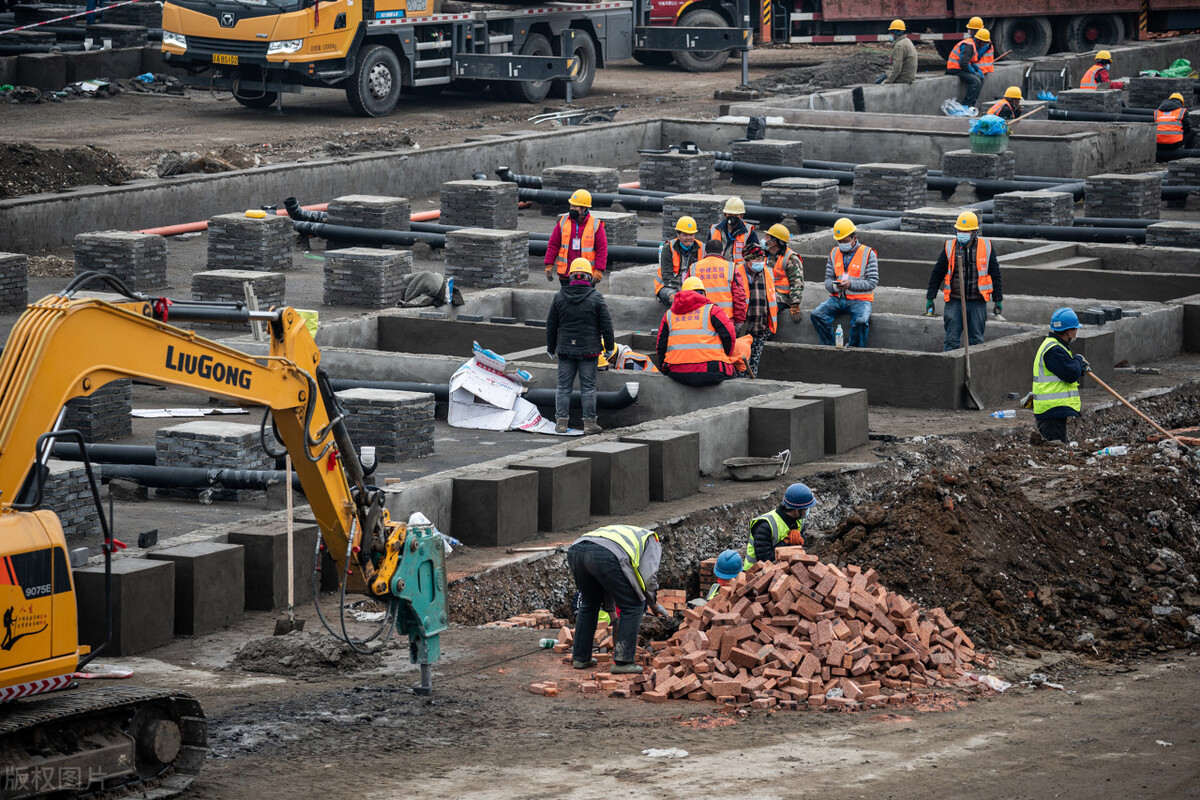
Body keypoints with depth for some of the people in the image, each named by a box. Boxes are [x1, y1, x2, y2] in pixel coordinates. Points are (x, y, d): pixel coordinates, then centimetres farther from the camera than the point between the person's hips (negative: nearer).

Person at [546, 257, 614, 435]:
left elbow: (551, 325, 8)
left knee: (563, 386, 7)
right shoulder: (596, 298, -7)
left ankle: (561, 423, 5)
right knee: (588, 387, 3)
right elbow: (606, 325, -5)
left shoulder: (559, 297, 1)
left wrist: (551, 348, 18)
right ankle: (589, 423, 4)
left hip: (565, 349, 2)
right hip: (589, 351, -2)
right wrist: (609, 348, 6)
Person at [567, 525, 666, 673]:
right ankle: (623, 661, 7)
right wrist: (653, 604, 28)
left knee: (589, 604, 30)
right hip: (604, 555, -7)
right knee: (632, 606, 10)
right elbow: (648, 576, 12)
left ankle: (580, 657, 32)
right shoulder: (652, 541, 29)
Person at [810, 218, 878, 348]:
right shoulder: (834, 253, 13)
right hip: (837, 298, 4)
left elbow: (872, 282, -7)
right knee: (816, 315, -21)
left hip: (859, 299, -4)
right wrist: (834, 286, -13)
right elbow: (828, 279, 12)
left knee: (861, 321, -35)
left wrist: (851, 284, -20)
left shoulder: (868, 254, -2)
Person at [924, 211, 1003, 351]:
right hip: (954, 301, 0)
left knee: (976, 341, 5)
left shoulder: (986, 247, 2)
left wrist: (998, 300, 7)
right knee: (951, 340, 0)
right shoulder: (950, 247, 2)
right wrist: (930, 298, 6)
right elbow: (937, 274, 8)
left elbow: (995, 275, 9)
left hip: (977, 302, 0)